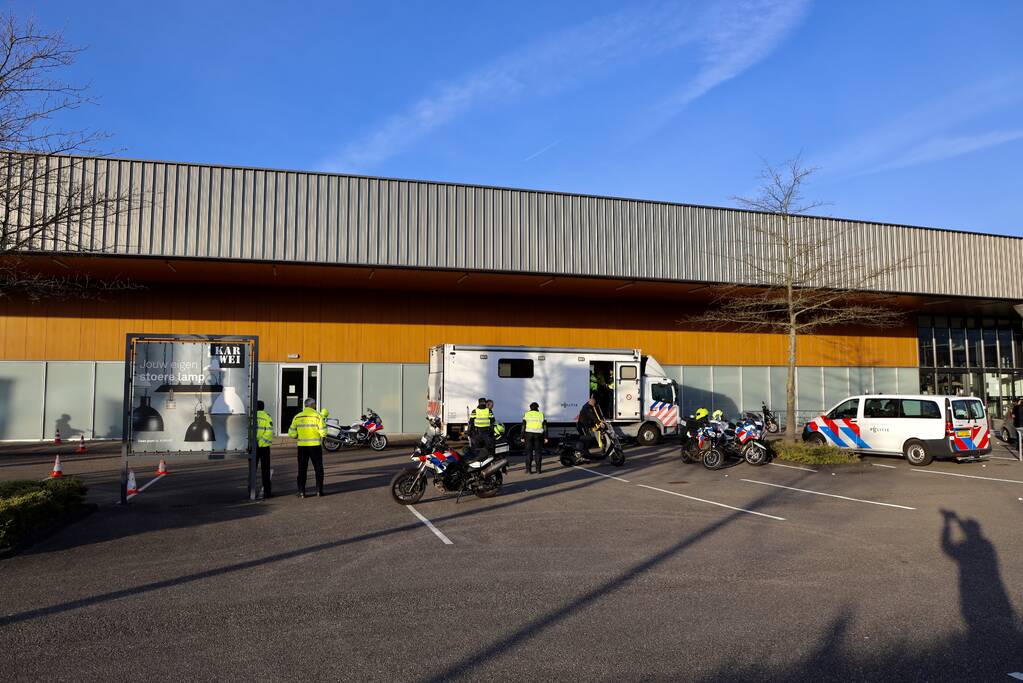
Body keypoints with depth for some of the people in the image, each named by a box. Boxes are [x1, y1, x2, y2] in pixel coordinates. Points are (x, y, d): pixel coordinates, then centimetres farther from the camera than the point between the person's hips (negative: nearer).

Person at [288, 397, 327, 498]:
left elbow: (291, 433, 2)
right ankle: (319, 490, 9)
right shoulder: (317, 415, -7)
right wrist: (321, 436, 9)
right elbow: (323, 431, -13)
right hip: (315, 445, -3)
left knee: (302, 469, 8)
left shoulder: (297, 417, 4)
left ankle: (301, 491, 5)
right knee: (318, 469, 10)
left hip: (302, 446, 3)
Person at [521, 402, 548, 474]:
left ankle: (528, 470, 1)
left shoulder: (526, 414, 3)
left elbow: (523, 427, -1)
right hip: (538, 435, 1)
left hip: (529, 434, -1)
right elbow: (545, 427, 2)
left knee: (529, 452, 3)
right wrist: (545, 437, 5)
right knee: (538, 452, 6)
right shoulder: (541, 414, 6)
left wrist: (522, 437, 1)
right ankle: (538, 469, 4)